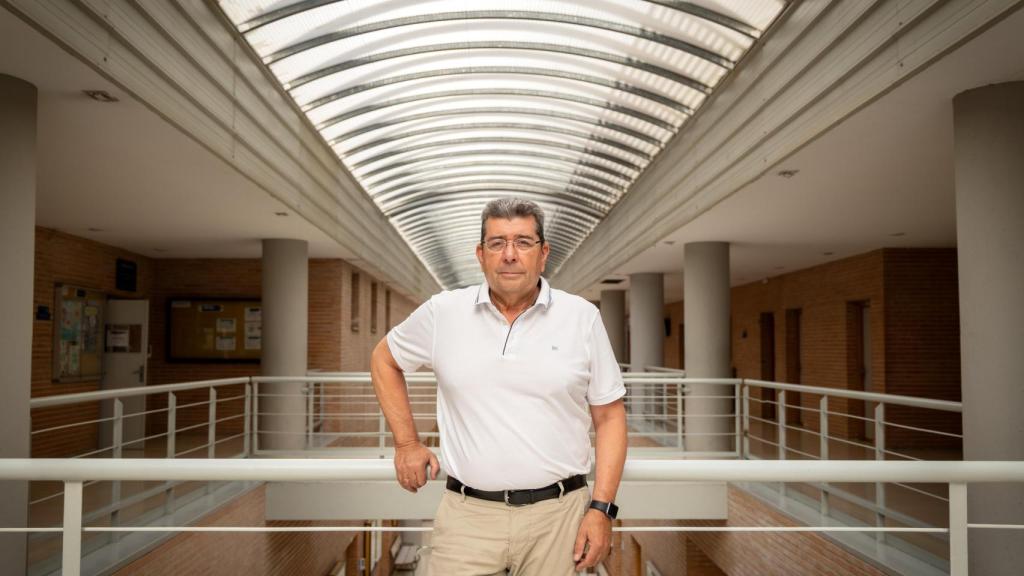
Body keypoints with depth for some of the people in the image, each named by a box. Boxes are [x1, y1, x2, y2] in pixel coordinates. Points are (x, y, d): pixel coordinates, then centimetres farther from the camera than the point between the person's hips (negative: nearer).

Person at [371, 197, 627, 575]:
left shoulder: (582, 317, -1)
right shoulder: (443, 312, 0)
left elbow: (609, 415, 2)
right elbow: (384, 359, 17)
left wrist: (602, 508, -5)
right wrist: (406, 443, 9)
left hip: (557, 515, 0)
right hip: (467, 515, 0)